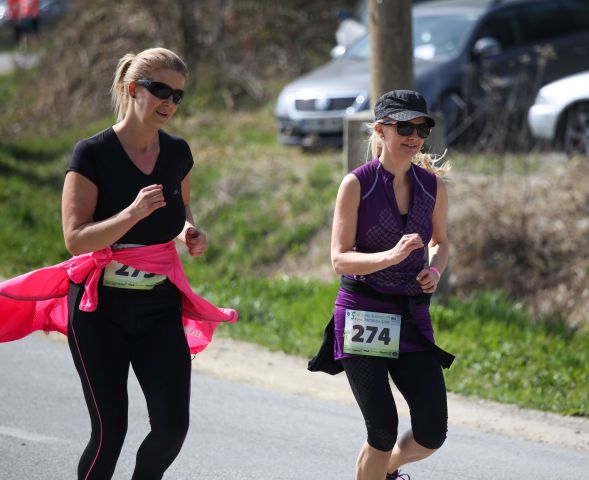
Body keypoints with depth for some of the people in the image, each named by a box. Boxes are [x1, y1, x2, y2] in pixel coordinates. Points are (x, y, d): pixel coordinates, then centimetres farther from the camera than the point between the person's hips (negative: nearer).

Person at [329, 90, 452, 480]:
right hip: (363, 317, -4)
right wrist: (391, 256, -27)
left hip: (413, 317, 4)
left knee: (432, 434, -1)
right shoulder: (357, 184, -8)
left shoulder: (433, 186, 4)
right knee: (384, 432, -7)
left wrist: (436, 270, -2)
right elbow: (340, 259, -11)